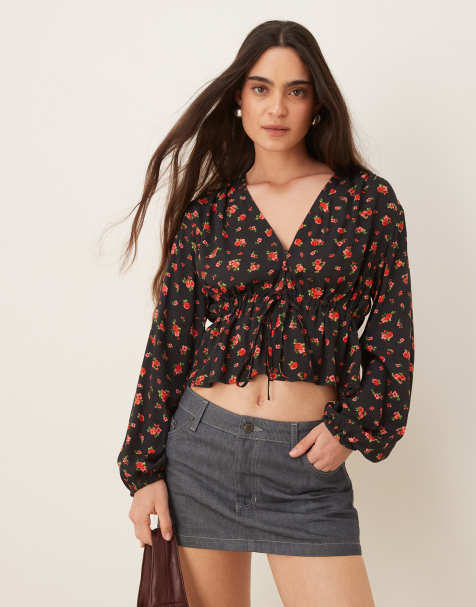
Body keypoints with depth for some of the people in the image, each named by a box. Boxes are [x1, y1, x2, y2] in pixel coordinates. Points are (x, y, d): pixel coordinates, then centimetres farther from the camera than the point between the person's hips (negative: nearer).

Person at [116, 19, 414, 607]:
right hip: (200, 446, 1)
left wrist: (352, 427, -6)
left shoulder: (370, 200, 1)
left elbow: (393, 338, 5)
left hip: (307, 461, -1)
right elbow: (169, 343, 3)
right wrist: (145, 469, 1)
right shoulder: (207, 212, 3)